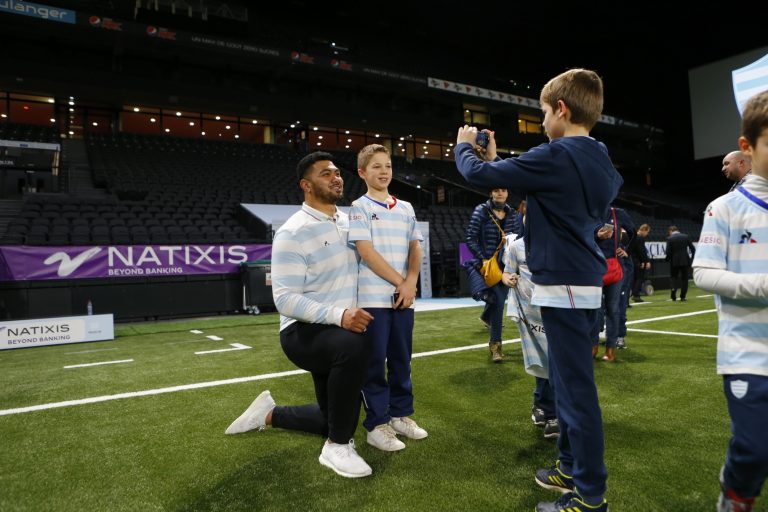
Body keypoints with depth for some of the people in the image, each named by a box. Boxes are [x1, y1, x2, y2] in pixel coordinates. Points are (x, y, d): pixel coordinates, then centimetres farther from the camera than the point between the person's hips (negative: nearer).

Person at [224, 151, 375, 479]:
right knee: (354, 346, -41)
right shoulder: (292, 233, -17)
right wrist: (338, 314, -37)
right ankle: (337, 446, -21)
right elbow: (285, 299, -25)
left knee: (334, 420, 15)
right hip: (303, 332, -7)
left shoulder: (348, 221, 5)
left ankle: (269, 414, 37)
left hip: (339, 330, 8)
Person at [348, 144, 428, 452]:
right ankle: (377, 425, 11)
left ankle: (400, 415, 26)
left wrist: (411, 283, -4)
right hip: (373, 298, -5)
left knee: (401, 359, 12)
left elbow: (415, 249, 13)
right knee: (374, 362, 1)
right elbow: (367, 252, -10)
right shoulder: (359, 208, -2)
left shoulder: (406, 209, 14)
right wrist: (400, 282, -10)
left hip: (404, 297, 5)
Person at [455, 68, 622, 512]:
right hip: (588, 283, 10)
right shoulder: (602, 161, 11)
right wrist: (497, 160, 23)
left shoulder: (556, 157, -17)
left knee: (576, 386, -2)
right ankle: (572, 466, 33)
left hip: (564, 286, -9)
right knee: (569, 379, 19)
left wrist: (464, 146, 11)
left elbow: (478, 175, -10)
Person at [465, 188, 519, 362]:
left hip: (505, 264, 4)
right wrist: (483, 259, -16)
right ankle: (496, 343, 0)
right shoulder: (481, 211, -5)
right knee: (498, 299, -13)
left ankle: (487, 317, 43)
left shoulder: (512, 214, 7)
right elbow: (470, 238, -9)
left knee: (500, 298, 9)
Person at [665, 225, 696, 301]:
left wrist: (667, 259, 6)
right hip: (685, 261, 2)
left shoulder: (670, 238, -6)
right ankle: (683, 296, 9)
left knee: (673, 277, 12)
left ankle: (673, 295, -4)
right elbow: (693, 249, 3)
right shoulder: (686, 237, 4)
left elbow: (668, 252, -12)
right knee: (684, 278, 10)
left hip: (674, 261, -2)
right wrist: (692, 259, 13)